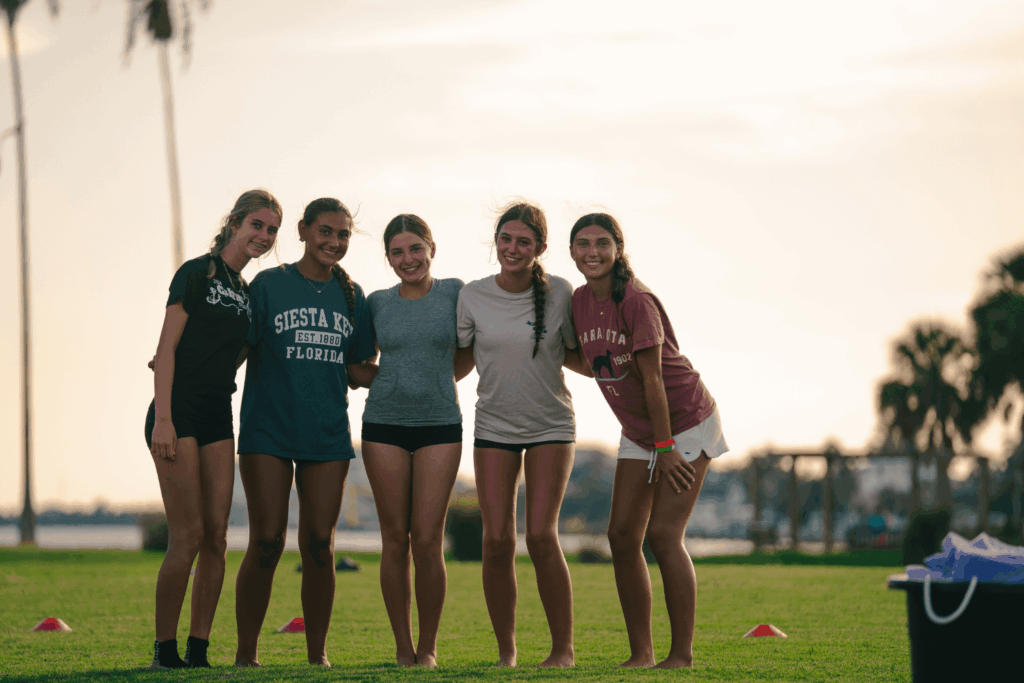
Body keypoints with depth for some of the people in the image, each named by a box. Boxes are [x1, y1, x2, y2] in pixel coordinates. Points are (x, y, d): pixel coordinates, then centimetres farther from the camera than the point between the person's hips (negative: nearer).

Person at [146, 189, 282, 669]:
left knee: (217, 537, 1)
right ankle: (165, 649, -3)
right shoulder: (197, 273, -3)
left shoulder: (248, 292, 17)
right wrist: (163, 419, -16)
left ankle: (198, 651, 6)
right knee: (188, 536, -11)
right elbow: (166, 348, -8)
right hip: (179, 413, -7)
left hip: (218, 417, 7)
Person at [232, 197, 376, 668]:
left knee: (319, 545, 2)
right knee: (266, 543, -6)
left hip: (327, 434, 3)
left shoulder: (351, 295, 12)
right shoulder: (269, 285, 1)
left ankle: (317, 654, 12)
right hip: (268, 430, -3)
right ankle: (246, 654, 5)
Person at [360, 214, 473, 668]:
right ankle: (403, 649, 8)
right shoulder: (377, 303, 8)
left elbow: (468, 353, 15)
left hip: (439, 425, -1)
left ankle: (428, 649, 5)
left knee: (428, 541, -7)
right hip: (384, 425, 1)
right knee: (395, 540, 1)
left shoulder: (453, 292, 4)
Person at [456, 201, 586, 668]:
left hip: (550, 425, -1)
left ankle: (563, 648, 1)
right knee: (497, 541, -6)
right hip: (493, 427, 1)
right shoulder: (472, 297, -4)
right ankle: (506, 651, 8)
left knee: (541, 536, -12)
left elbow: (573, 354, 8)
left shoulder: (559, 293, -6)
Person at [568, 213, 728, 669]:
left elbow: (652, 377, -21)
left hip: (686, 421, -8)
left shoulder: (637, 302, -24)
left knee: (662, 533, -14)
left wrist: (665, 447, -19)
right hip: (637, 432, 8)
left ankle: (682, 655, -6)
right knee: (622, 534, 2)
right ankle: (641, 653, 9)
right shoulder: (581, 301, -1)